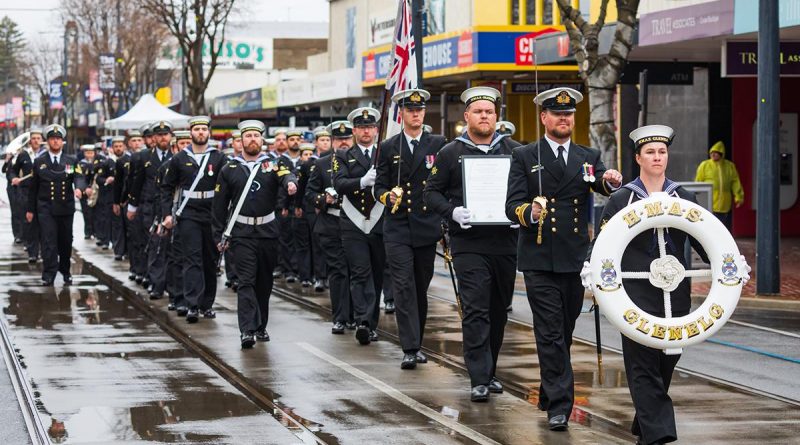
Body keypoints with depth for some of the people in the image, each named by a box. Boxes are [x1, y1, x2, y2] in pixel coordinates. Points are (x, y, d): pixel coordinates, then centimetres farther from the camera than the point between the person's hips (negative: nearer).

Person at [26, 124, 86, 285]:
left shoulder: (72, 161, 8)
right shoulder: (39, 162, 6)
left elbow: (79, 178, -7)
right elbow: (33, 187, 10)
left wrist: (79, 188, -30)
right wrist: (30, 209, 9)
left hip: (66, 208, 2)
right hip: (46, 209, -2)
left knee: (66, 242, 9)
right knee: (49, 242, -11)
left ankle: (65, 272, 24)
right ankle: (49, 275, -14)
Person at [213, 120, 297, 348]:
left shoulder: (272, 164, 6)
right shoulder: (229, 169, 5)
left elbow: (286, 176, -16)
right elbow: (220, 204, 8)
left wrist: (291, 183, -41)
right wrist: (219, 235, 5)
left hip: (268, 232, 2)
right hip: (242, 233, -2)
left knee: (265, 282, 10)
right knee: (246, 281, -11)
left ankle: (261, 326, 23)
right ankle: (247, 330, -18)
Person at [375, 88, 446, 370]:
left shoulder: (437, 144, 5)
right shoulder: (388, 148, 6)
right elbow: (379, 186, 6)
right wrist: (388, 197, -15)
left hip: (427, 227, 1)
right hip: (397, 228, -1)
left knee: (421, 288, 9)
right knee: (404, 287, -10)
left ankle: (416, 344, 21)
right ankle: (410, 349, -12)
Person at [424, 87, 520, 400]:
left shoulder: (512, 150, 9)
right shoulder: (450, 153, 3)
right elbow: (432, 192, 4)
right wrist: (452, 212, -13)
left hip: (505, 242, 3)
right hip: (468, 243, -3)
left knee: (498, 311, 11)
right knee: (475, 311, -9)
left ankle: (489, 371, 24)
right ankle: (479, 379, -8)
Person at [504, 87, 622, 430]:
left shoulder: (589, 157, 13)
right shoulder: (524, 157, 3)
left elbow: (605, 188, -3)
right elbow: (512, 206, -5)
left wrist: (611, 183, -27)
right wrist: (530, 213, -28)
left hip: (575, 259, 3)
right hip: (539, 259, -3)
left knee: (565, 332, 12)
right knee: (550, 333, -8)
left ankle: (548, 394, 28)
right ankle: (559, 405, -9)